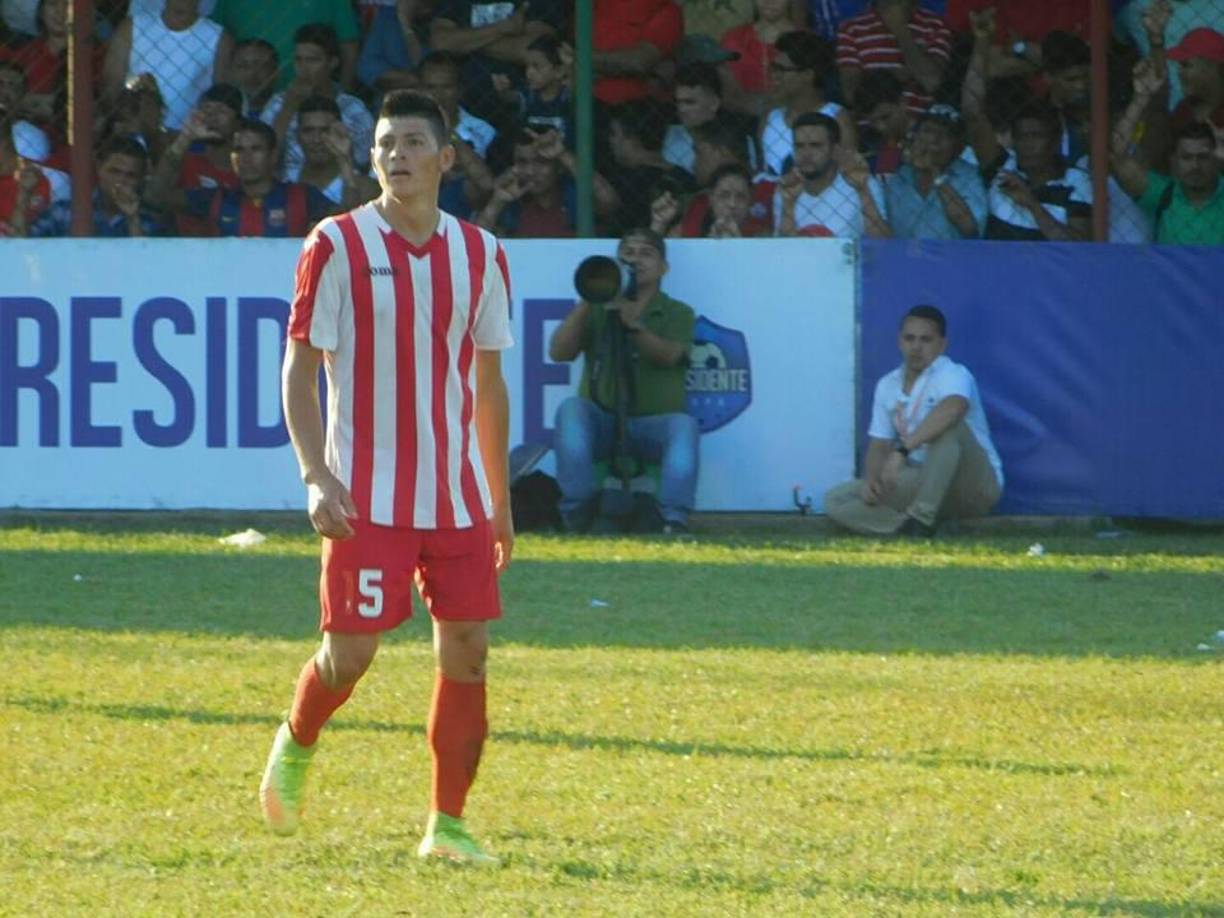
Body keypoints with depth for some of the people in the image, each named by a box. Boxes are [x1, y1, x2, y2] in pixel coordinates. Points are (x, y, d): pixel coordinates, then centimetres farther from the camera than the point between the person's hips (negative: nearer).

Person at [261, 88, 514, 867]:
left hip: (459, 499, 4)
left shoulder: (479, 255, 8)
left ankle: (448, 824, 6)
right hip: (367, 499, -4)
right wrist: (317, 476, -16)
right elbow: (301, 369, -4)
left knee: (467, 651, -2)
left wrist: (500, 503, 14)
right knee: (349, 655, -4)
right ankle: (297, 745, 29)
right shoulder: (338, 246, -4)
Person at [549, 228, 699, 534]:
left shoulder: (677, 313, 11)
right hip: (601, 422, 1)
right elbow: (559, 352, 3)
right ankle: (578, 515, -34)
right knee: (571, 409, -30)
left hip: (654, 423, -1)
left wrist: (632, 323, -28)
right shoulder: (597, 311, 17)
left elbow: (668, 355, -10)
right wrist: (585, 304, -10)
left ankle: (675, 520, -43)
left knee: (684, 425, -33)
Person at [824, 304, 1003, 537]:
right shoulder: (887, 387, 6)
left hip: (976, 483, -6)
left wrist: (903, 450, -44)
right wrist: (871, 480, -16)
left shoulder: (952, 375, -16)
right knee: (837, 500, -8)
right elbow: (879, 445, 7)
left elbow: (953, 408, -39)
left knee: (948, 424, -36)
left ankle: (921, 517, -33)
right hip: (925, 483, 6)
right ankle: (907, 528, -28)